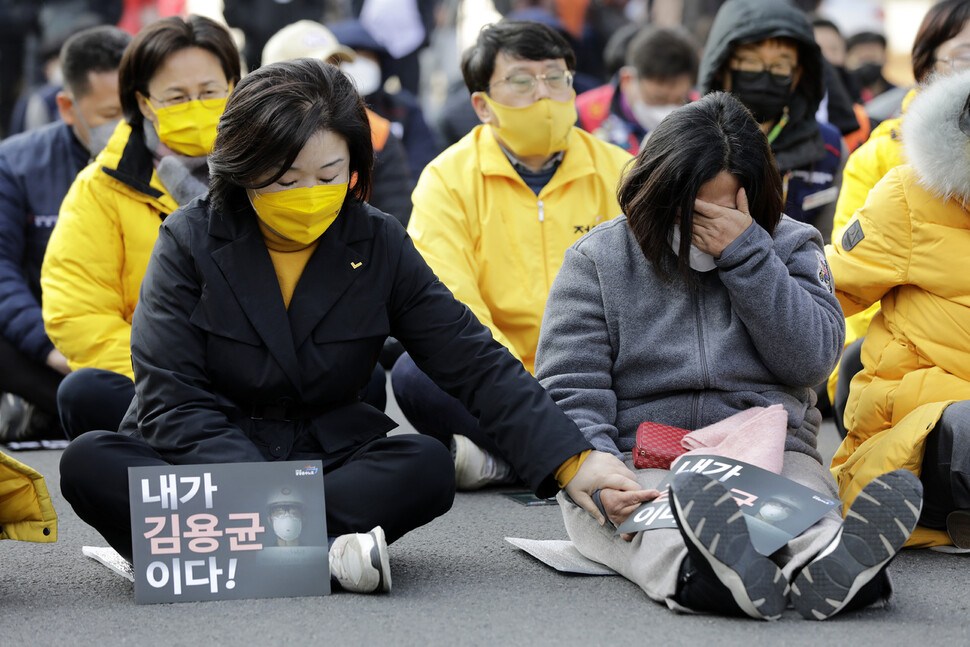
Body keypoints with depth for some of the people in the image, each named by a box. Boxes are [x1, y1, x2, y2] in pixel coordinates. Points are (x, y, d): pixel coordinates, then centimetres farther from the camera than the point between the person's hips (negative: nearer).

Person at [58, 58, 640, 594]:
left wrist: (572, 461, -13)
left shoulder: (379, 245, 2)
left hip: (329, 457, 2)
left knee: (428, 466, -27)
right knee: (90, 463, -30)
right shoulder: (191, 241, -5)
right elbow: (173, 402, -12)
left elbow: (475, 364, 1)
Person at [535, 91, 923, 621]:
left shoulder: (790, 246, 13)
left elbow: (812, 359, -2)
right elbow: (570, 393, 1)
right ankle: (695, 572, -72)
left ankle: (828, 566, -68)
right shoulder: (597, 259, 8)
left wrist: (745, 253, -10)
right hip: (636, 457, -2)